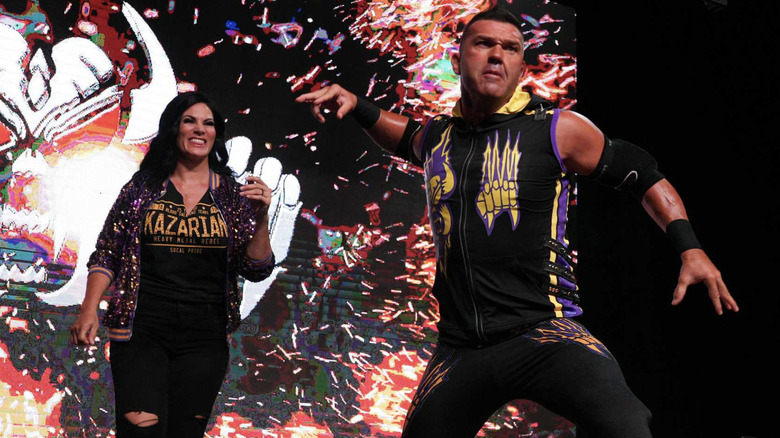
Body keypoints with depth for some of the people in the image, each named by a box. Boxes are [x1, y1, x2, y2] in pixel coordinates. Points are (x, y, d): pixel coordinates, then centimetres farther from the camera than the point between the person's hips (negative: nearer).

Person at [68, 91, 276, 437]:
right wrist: (89, 310, -7)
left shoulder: (233, 195, 7)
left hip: (204, 337, 1)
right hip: (142, 328, -1)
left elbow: (256, 270, 3)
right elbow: (106, 254, 7)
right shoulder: (144, 187, 6)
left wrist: (260, 219, -12)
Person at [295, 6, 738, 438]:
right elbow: (409, 138, 38)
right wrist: (355, 103, 22)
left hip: (542, 330, -5)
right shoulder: (437, 137, 12)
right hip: (458, 348, 5)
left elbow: (644, 174, 8)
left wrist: (691, 249, -2)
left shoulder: (558, 130, -1)